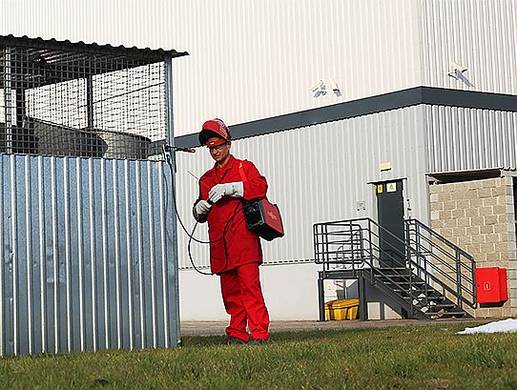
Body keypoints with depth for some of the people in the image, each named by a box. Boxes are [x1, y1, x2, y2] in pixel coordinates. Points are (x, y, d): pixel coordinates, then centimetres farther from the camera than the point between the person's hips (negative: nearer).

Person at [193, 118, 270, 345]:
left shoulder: (244, 167, 10)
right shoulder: (206, 179, 25)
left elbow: (260, 186, -11)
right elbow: (200, 215, 28)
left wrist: (229, 188, -18)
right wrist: (200, 209, 4)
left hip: (243, 238, -5)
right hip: (220, 243, 6)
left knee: (249, 285, -14)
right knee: (229, 290, 4)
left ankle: (259, 332, -16)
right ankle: (237, 333, 9)